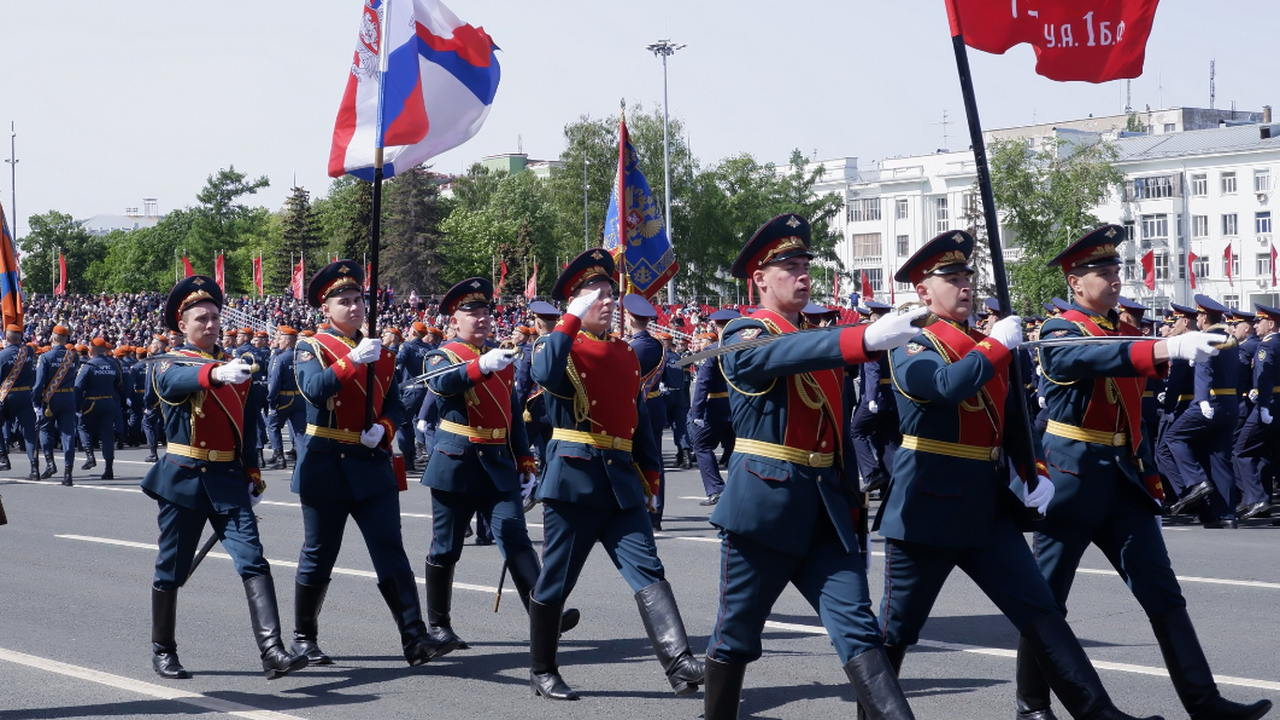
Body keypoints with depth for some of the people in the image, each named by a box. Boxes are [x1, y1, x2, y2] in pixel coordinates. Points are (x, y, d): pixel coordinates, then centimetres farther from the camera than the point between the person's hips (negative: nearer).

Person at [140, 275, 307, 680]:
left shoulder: (235, 366, 13)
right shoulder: (171, 366, -3)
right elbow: (175, 382, -30)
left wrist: (252, 475, 15)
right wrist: (216, 373, -50)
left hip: (229, 480, 3)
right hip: (183, 478, -3)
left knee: (253, 561, -11)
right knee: (171, 569, 6)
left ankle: (272, 651, -20)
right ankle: (163, 651, 23)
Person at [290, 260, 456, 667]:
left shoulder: (380, 352, 13)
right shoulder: (311, 348, -1)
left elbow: (395, 404, 12)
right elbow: (314, 389, -20)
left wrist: (383, 428, -9)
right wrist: (353, 360, -30)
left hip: (373, 464, 3)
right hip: (326, 465, -3)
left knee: (391, 552, -4)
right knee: (319, 557, 6)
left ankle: (415, 639, -8)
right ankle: (303, 638, 20)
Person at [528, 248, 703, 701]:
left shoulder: (626, 353, 15)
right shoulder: (559, 345, -2)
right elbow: (545, 375, -27)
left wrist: (649, 474, 16)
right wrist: (574, 318, -24)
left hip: (622, 480, 5)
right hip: (573, 477, -5)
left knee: (648, 571, -8)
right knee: (556, 580, 4)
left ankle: (680, 664, -19)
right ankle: (542, 672, 18)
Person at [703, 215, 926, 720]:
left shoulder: (819, 342, 17)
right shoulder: (744, 336, -6)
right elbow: (777, 356, -31)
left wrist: (851, 498, 16)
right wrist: (867, 338, -44)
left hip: (825, 507, 6)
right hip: (764, 503, -6)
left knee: (856, 625, -6)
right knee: (737, 631, 6)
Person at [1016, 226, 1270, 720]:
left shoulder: (1128, 333, 13)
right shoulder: (1059, 333, -10)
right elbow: (1095, 360, -33)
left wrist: (1148, 472, 18)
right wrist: (1168, 348, -46)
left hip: (1125, 477, 6)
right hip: (1071, 476, -6)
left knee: (1163, 594, 1)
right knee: (1046, 599, 2)